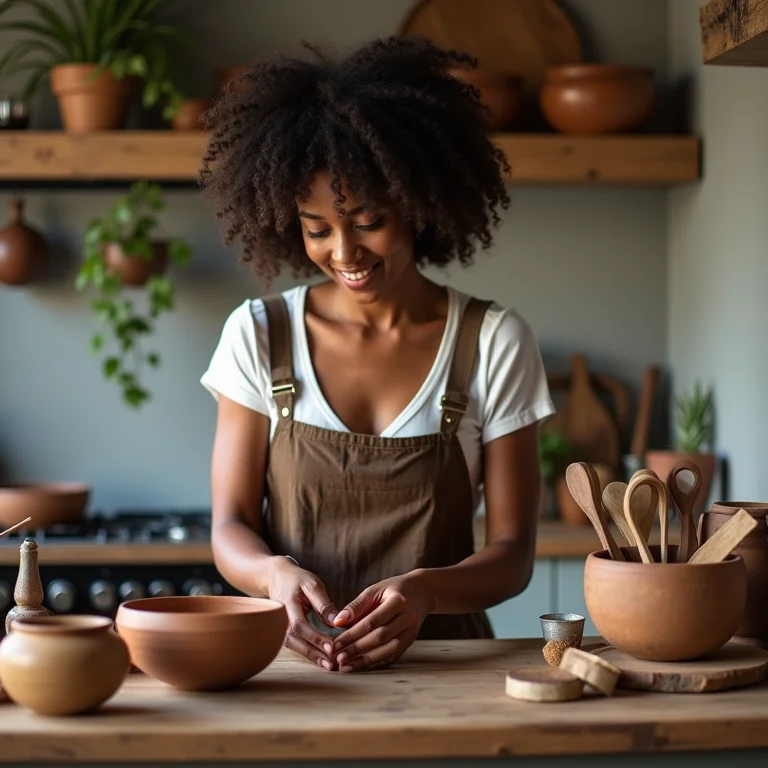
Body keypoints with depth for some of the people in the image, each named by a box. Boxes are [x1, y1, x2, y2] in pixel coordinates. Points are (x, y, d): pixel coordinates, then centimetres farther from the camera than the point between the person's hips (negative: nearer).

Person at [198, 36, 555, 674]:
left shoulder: (495, 343, 1)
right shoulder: (258, 335, 4)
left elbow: (512, 553, 1)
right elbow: (230, 528, 4)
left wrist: (424, 592, -19)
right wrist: (278, 574, -18)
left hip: (444, 661, 0)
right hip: (291, 657, 0)